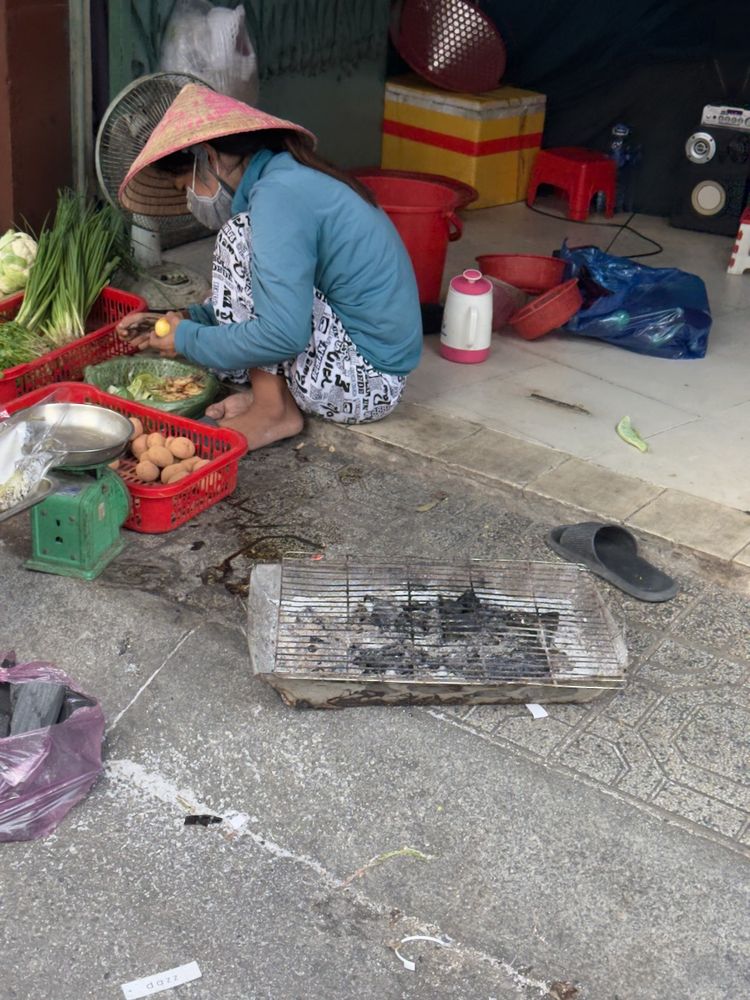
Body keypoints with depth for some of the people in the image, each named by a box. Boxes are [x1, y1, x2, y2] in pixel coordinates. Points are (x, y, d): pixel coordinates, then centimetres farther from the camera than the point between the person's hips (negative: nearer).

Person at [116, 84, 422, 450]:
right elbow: (254, 298, 22)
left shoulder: (277, 196, -20)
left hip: (365, 383, -10)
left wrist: (188, 340, -12)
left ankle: (274, 409, -9)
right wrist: (187, 319, 9)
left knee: (239, 238, -14)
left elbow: (283, 335, -28)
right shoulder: (285, 176, 11)